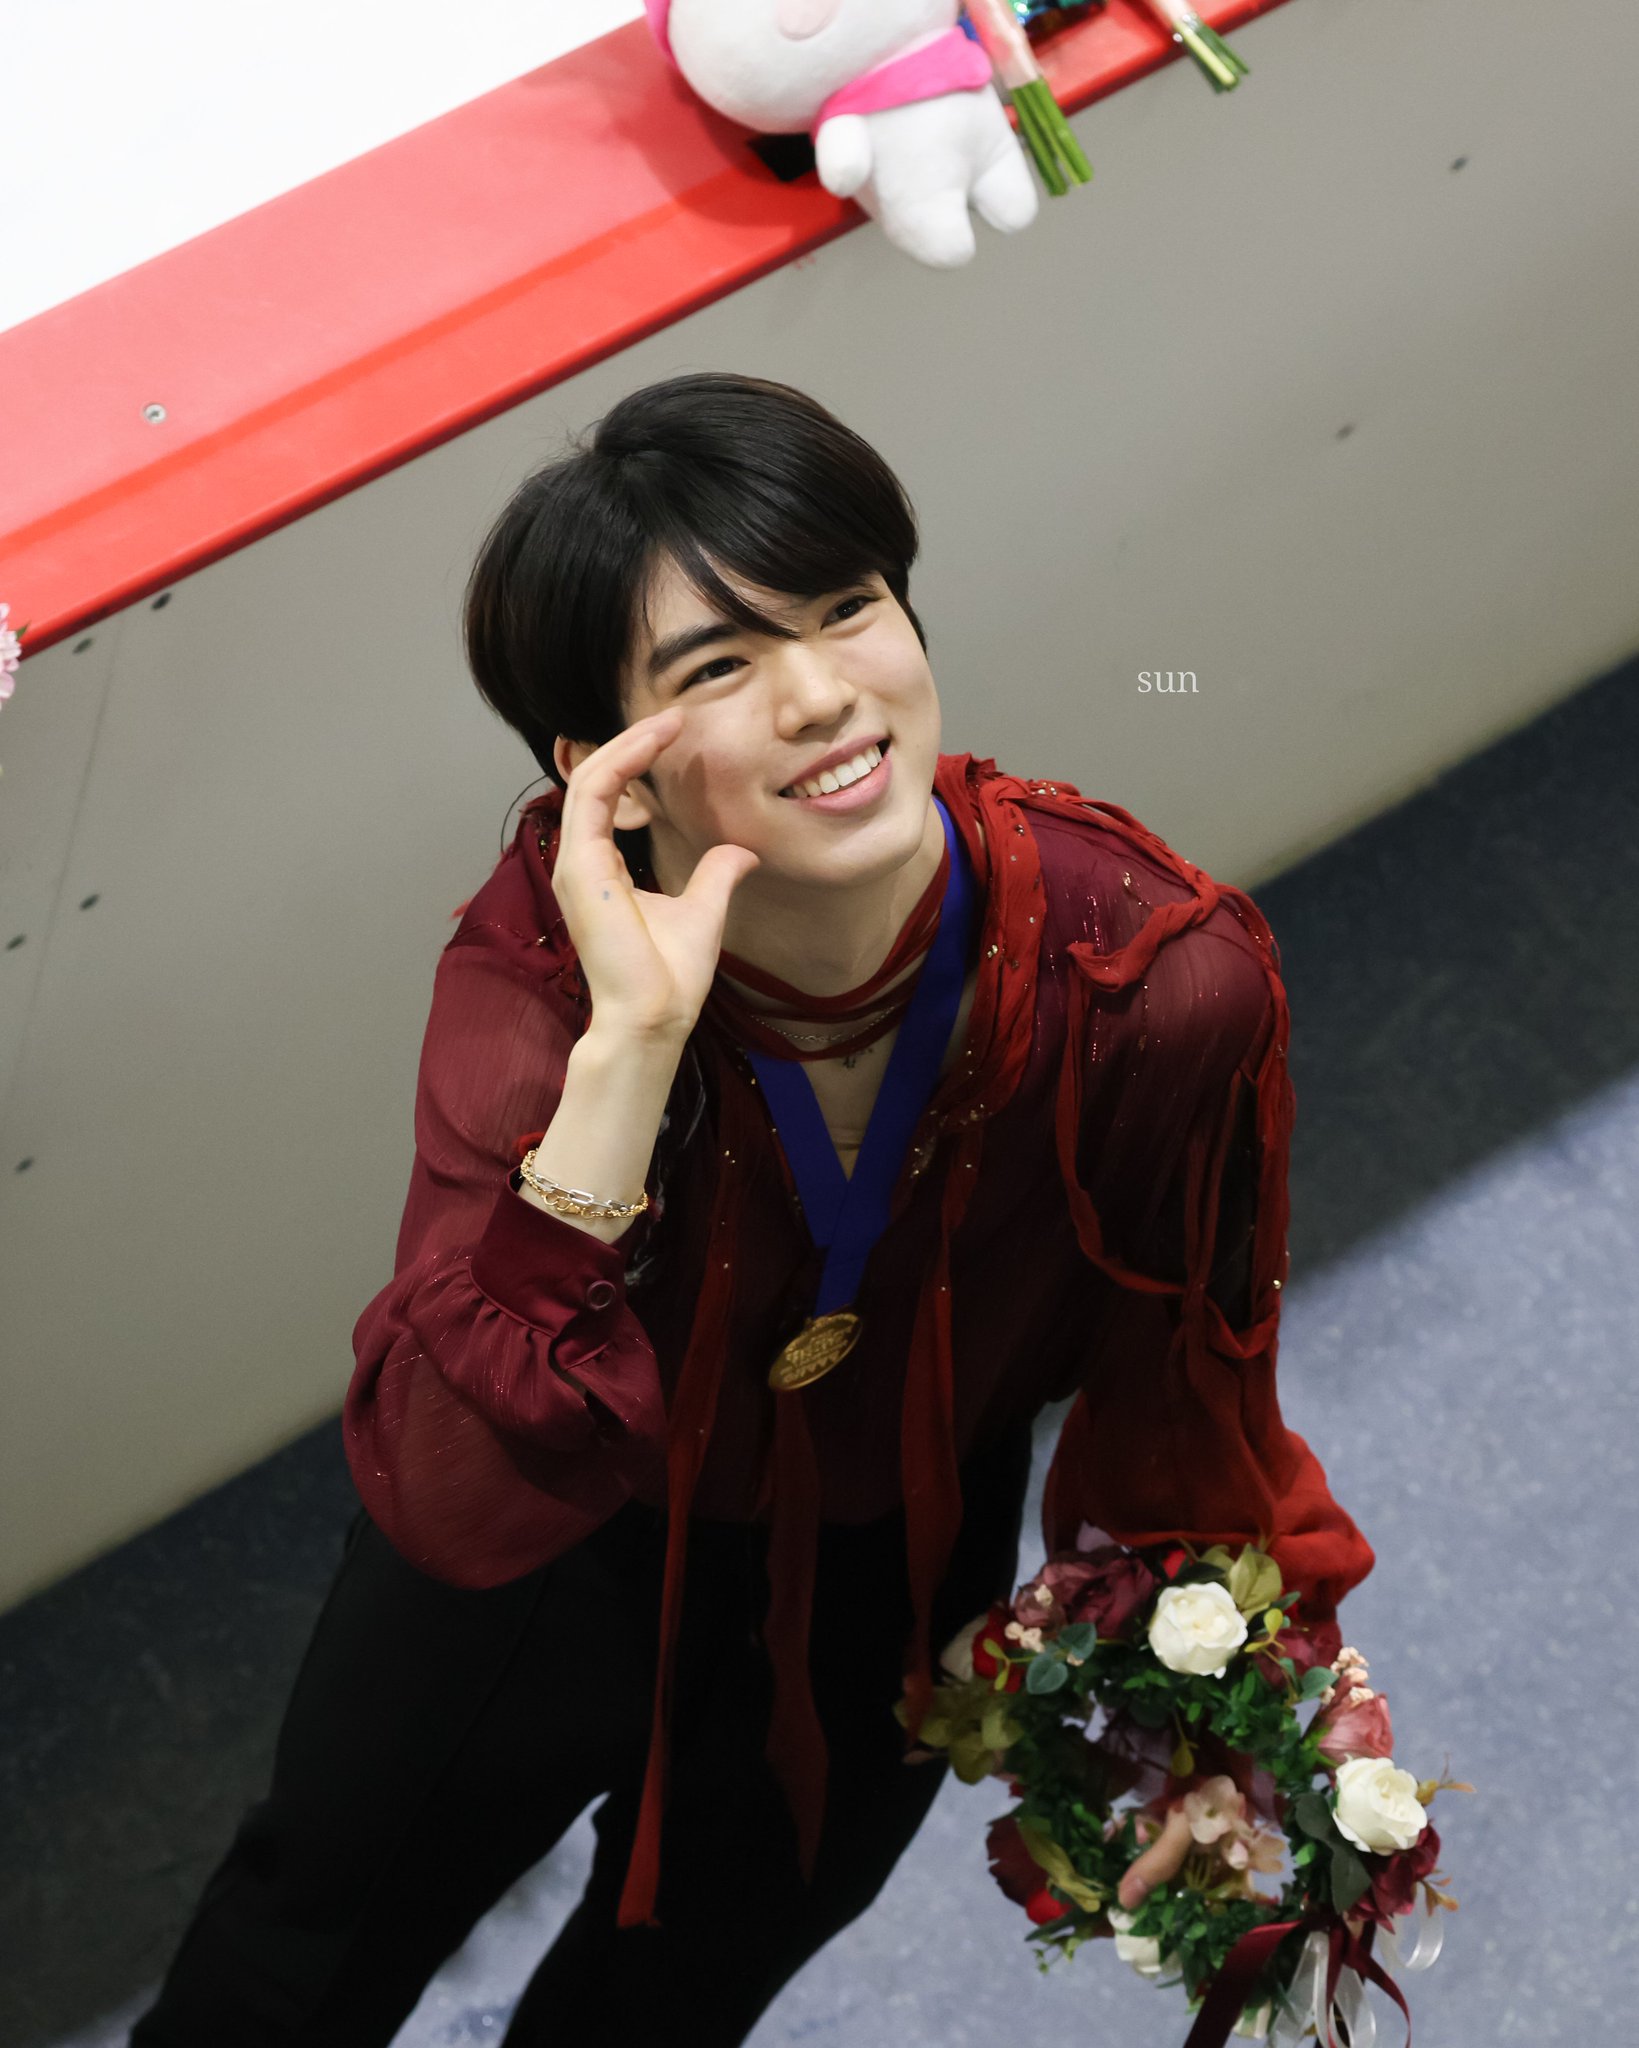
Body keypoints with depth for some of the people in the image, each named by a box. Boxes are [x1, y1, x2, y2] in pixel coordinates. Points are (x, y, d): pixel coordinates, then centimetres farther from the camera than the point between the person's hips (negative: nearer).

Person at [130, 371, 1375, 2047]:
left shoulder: (1155, 978, -33)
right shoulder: (543, 957, -36)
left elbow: (1182, 1368, -12)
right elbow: (455, 1508, -47)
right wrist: (629, 1046, -53)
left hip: (884, 1588, 1)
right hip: (565, 1533, -1)